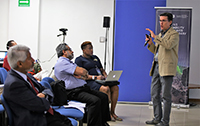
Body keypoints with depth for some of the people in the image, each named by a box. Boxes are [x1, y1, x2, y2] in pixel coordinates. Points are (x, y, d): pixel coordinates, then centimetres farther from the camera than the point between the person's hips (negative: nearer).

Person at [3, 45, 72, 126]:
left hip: (44, 113, 9)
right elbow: (41, 105, -23)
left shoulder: (27, 75, 8)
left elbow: (46, 90, 14)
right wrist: (44, 99, 0)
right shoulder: (13, 84, -21)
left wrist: (44, 94, -9)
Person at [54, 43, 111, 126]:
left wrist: (80, 75, -5)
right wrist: (80, 72, 5)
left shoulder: (69, 62, 26)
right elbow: (82, 72, -18)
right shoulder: (61, 62, -8)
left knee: (103, 96, 0)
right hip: (73, 92, -10)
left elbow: (85, 74, 17)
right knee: (95, 100, -28)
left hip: (82, 88, 10)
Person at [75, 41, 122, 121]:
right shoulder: (79, 60, 4)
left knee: (115, 87, -19)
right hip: (90, 82, -7)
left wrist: (106, 76, 7)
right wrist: (95, 77, -17)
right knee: (106, 89, -33)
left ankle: (112, 112, -16)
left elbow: (102, 70, 30)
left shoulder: (95, 58, 27)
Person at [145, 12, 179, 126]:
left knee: (166, 95, -5)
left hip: (166, 68, -9)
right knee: (154, 94, 10)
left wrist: (155, 37, -19)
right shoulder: (160, 35, 21)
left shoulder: (174, 34, -4)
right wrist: (151, 44, 7)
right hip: (156, 66, 9)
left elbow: (168, 45, -24)